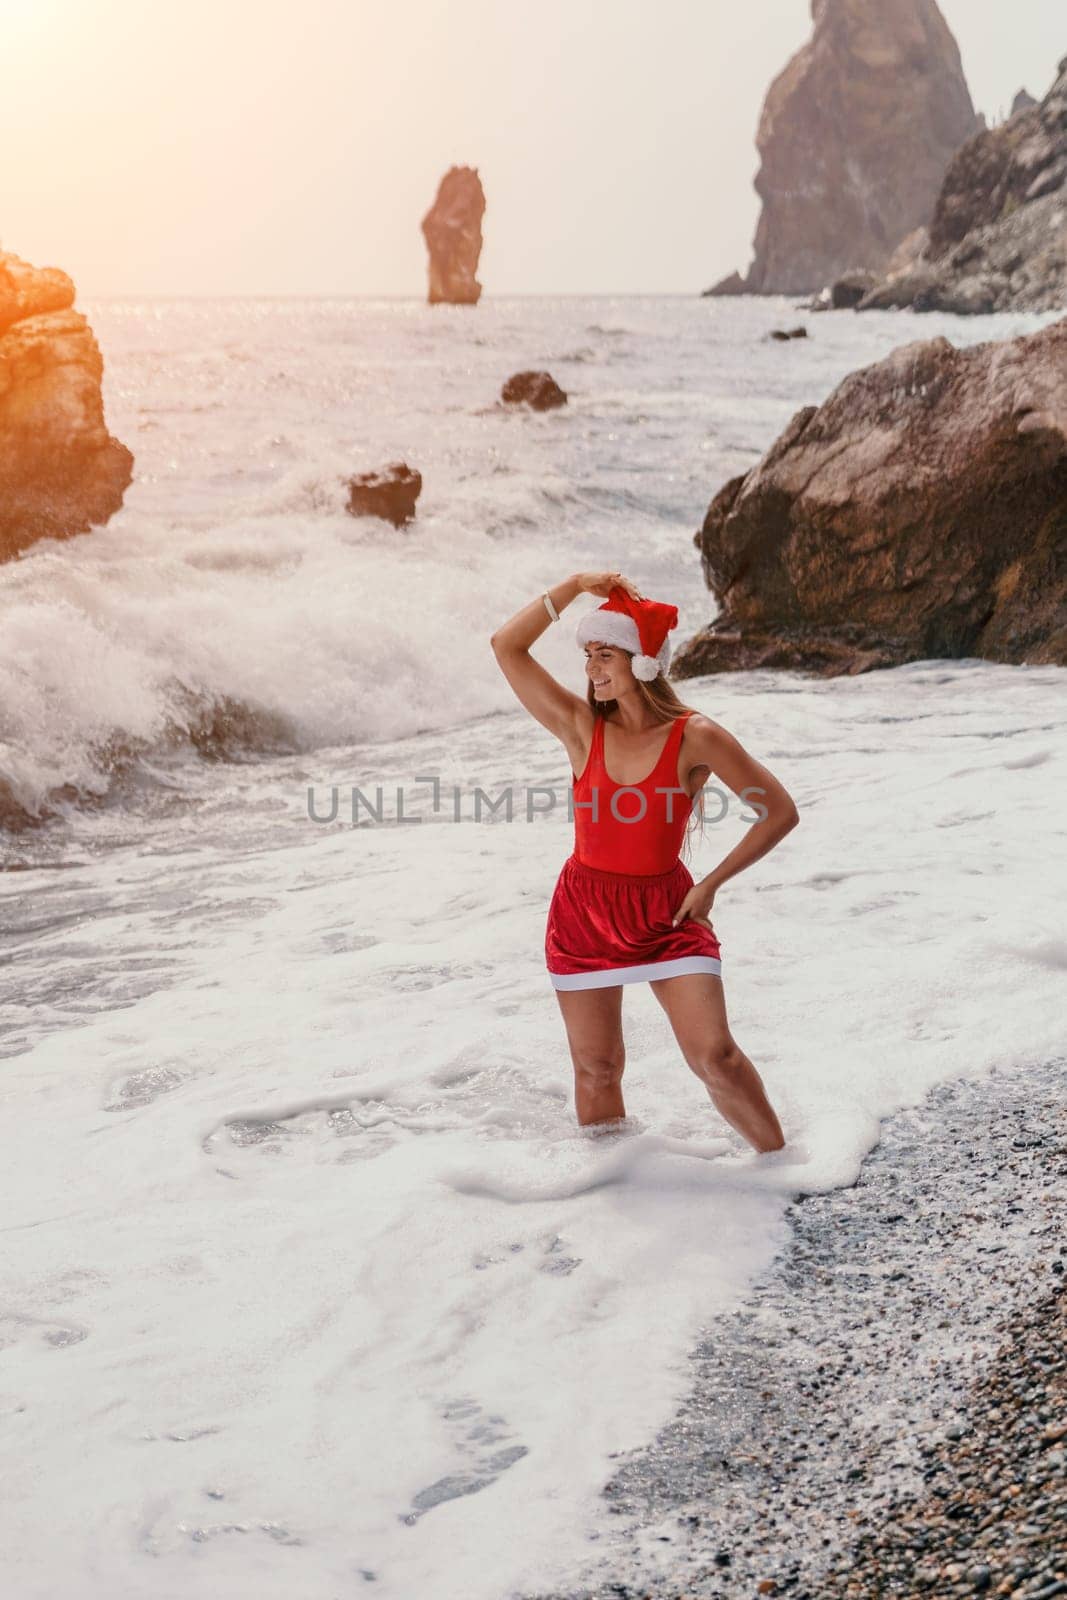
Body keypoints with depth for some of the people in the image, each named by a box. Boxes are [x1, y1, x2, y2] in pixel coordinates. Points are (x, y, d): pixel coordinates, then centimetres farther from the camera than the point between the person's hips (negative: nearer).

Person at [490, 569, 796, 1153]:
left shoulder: (695, 738, -12)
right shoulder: (582, 729, -4)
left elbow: (780, 812, -7)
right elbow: (507, 646, -8)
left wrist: (711, 884, -7)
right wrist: (576, 585, -13)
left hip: (667, 912, -3)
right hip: (583, 909, 3)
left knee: (715, 1055, -12)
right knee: (596, 1067, 8)